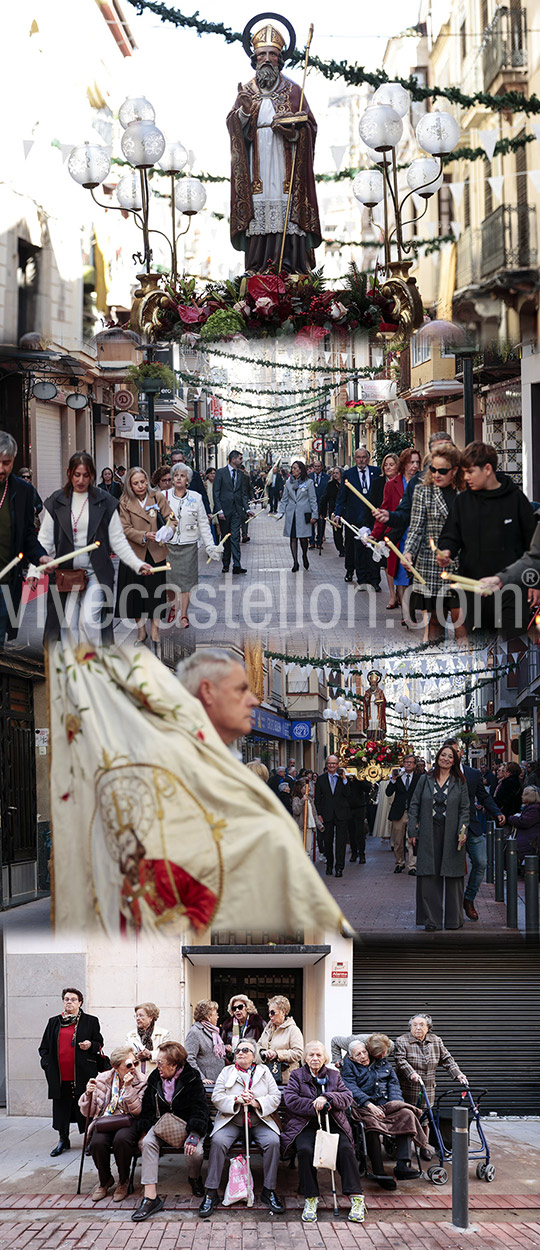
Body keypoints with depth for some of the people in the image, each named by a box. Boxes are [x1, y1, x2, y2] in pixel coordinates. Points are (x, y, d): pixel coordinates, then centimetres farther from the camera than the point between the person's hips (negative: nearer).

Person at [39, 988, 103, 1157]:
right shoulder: (54, 1022, 13)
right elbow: (44, 1046, 16)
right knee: (61, 1107, 6)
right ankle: (63, 1140, 18)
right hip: (60, 1076, 3)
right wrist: (47, 1065, 3)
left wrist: (90, 1045, -13)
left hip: (82, 1073, -3)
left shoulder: (91, 1021, 5)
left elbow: (99, 1043, 8)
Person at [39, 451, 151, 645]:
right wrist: (42, 556, -14)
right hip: (66, 573, 2)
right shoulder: (56, 502, 5)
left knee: (89, 619, -17)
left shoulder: (105, 502, 1)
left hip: (96, 572, -2)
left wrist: (137, 564, -8)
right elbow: (45, 538, 5)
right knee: (70, 624, 3)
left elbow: (118, 540, 3)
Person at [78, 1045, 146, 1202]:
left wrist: (128, 1088, -18)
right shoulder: (102, 1079, 4)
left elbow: (137, 1111, -10)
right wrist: (88, 1094, -13)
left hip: (128, 1121, -1)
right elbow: (87, 1112, 7)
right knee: (97, 1143, -33)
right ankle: (105, 1180, 0)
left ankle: (123, 1181, -9)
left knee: (121, 1140, -37)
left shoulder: (141, 1082, 1)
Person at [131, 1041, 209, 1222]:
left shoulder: (192, 1079, -9)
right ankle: (150, 1197, -34)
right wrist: (144, 1131, -2)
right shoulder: (155, 1078, 5)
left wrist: (194, 1135, -26)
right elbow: (147, 1108, 11)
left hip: (187, 1124, -3)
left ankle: (194, 1178, 9)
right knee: (148, 1143, -29)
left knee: (195, 1152, -32)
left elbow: (199, 1109, -13)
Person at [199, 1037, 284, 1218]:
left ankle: (269, 1191, -15)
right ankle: (210, 1194, -22)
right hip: (231, 1121, 0)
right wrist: (237, 1099, -15)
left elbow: (276, 1098, 4)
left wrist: (256, 1102, -14)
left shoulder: (264, 1072, 11)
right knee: (218, 1142, -29)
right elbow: (216, 1097, 1)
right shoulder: (227, 1072, 10)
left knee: (273, 1142, -28)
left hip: (259, 1122, 0)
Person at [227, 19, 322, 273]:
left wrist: (293, 131, -13)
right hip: (257, 169, 1)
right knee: (258, 218, -8)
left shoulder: (292, 90, 11)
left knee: (287, 215, -11)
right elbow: (234, 127, 7)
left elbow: (309, 126, 7)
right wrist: (245, 111, -13)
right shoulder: (246, 91, 15)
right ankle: (257, 269, -9)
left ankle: (290, 267, -11)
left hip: (285, 165, -1)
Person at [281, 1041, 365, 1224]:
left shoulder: (334, 1075, 20)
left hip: (333, 1124, 1)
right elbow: (290, 1100, -1)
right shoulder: (296, 1076, 15)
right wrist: (314, 1106, -10)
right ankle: (310, 1199, -26)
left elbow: (347, 1097, 5)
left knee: (345, 1149, -27)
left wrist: (327, 1098, -12)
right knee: (305, 1150, -33)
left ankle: (356, 1199, -28)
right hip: (305, 1125, -1)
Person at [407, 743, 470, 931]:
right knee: (429, 876, -1)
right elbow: (414, 806, 7)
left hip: (451, 835, 0)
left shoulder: (459, 782, 6)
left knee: (452, 876, 3)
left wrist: (462, 831, -10)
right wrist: (413, 831, 0)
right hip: (429, 834, 1)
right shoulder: (425, 780, 7)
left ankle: (454, 919, 12)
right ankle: (432, 919, 4)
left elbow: (465, 809, 3)